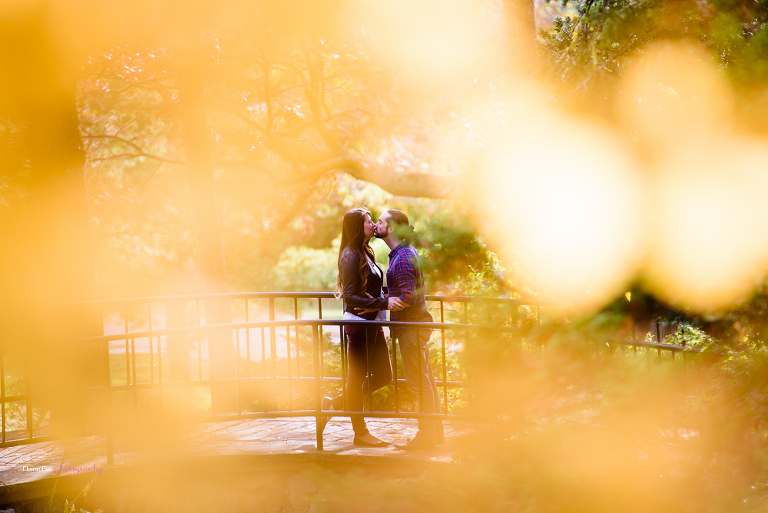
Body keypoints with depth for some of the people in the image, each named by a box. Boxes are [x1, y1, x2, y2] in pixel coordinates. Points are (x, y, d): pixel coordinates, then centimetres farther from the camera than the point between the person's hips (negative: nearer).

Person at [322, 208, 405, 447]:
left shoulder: (366, 253, 12)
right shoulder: (351, 256, -15)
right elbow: (350, 296, -20)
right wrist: (384, 303, -25)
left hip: (373, 323, 9)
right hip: (358, 322, -9)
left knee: (382, 376, 12)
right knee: (357, 377, 3)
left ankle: (335, 402, 25)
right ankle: (360, 433, 14)